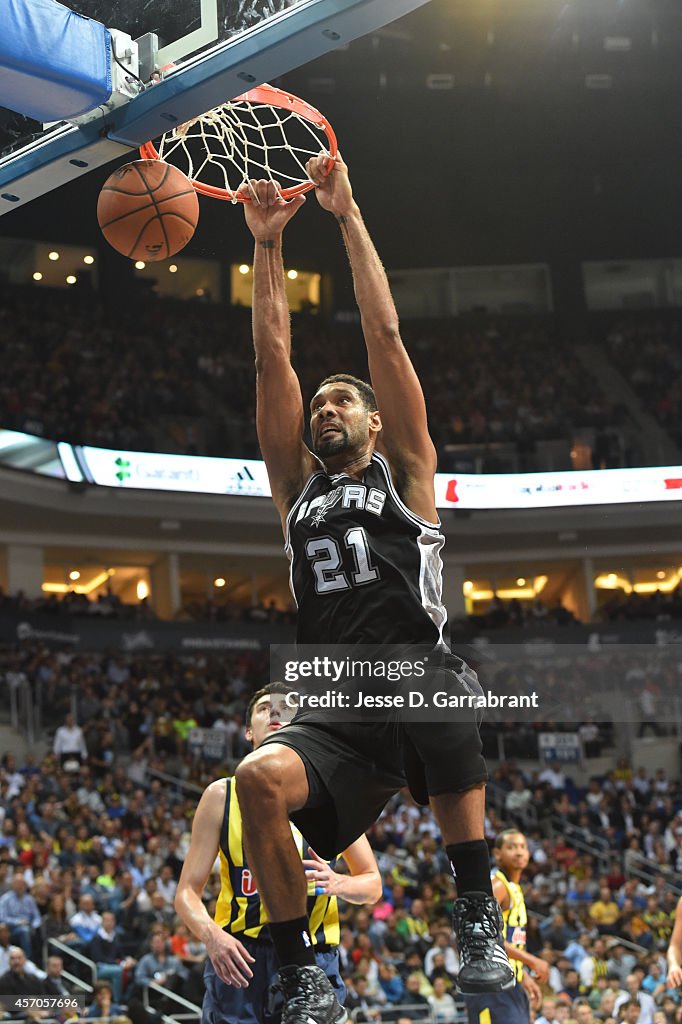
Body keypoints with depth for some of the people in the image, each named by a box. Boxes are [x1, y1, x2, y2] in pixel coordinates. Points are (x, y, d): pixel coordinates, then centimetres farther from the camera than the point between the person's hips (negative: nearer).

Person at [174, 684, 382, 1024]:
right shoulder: (221, 795, 4)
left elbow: (372, 883, 12)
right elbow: (187, 892, 3)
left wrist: (337, 884, -11)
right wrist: (210, 935, -17)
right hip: (237, 960, 0)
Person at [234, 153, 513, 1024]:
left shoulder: (403, 472, 17)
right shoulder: (298, 488, 24)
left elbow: (385, 335, 11)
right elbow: (273, 359, 19)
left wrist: (347, 214, 12)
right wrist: (267, 241, 16)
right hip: (338, 715, 3)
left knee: (440, 693, -38)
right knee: (259, 778, -28)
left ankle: (477, 913, -20)